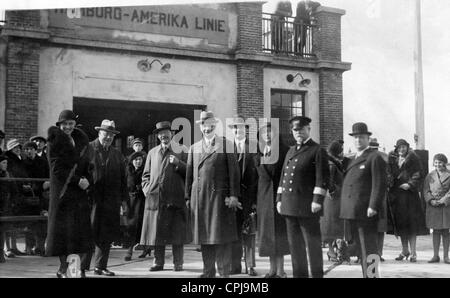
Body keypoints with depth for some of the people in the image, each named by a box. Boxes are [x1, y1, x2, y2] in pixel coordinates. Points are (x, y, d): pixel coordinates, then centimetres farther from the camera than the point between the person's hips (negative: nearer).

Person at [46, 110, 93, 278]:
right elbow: (57, 168, -10)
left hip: (80, 189, 5)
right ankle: (63, 269, 6)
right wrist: (77, 180, -16)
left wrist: (88, 180, -5)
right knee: (63, 228, -3)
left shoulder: (81, 140, 14)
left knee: (82, 228, 0)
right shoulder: (55, 141, -2)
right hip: (62, 190, -5)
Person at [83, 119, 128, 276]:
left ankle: (100, 266, 15)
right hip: (92, 198, -4)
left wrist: (124, 200, 13)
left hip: (111, 201, 4)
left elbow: (122, 179, 17)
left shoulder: (117, 155, 15)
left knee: (107, 235, 6)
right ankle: (82, 266, 5)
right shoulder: (88, 149, 1)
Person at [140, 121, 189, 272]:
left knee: (176, 232, -1)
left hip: (176, 198, -3)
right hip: (155, 198, 3)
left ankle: (178, 263, 7)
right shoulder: (152, 152, 19)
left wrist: (178, 163, -12)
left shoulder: (182, 151, 7)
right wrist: (146, 189, 7)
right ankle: (158, 262, 13)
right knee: (157, 232, 4)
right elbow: (146, 174, 22)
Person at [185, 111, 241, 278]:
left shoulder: (226, 145, 4)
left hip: (219, 196, -3)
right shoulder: (194, 148, 15)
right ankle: (208, 272, 15)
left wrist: (234, 195, -7)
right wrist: (188, 197, 9)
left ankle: (224, 272, 6)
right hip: (199, 199, 4)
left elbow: (233, 171, 0)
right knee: (203, 235, 6)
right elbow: (189, 174, 14)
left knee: (221, 236, -2)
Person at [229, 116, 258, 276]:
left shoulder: (253, 147, 4)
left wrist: (255, 198, -6)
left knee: (249, 231, 1)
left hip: (248, 195, -1)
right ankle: (235, 266, 10)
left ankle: (250, 265, 8)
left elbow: (256, 174, 0)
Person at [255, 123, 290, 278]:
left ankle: (280, 269, 6)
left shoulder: (284, 150, -3)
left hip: (279, 194, -4)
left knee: (279, 230, -1)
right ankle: (273, 269, 16)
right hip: (263, 195, 4)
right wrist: (255, 200, 6)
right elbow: (257, 176, 10)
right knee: (267, 230, 7)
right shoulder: (258, 153, 9)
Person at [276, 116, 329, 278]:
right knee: (294, 244, 11)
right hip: (289, 206, 7)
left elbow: (322, 178, -10)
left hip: (308, 207, -7)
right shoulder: (291, 151, 18)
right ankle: (299, 274, 20)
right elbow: (283, 177, 20)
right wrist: (279, 199, 15)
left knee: (313, 243, 0)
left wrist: (317, 200, -17)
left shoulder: (317, 151, -3)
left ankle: (317, 274, 9)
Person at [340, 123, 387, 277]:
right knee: (361, 248, 13)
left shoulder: (375, 158, -6)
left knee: (369, 248, -6)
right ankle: (366, 274, 20)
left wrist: (373, 207, -21)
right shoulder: (353, 159, 21)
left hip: (366, 212, -8)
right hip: (353, 212, 8)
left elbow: (380, 185, -14)